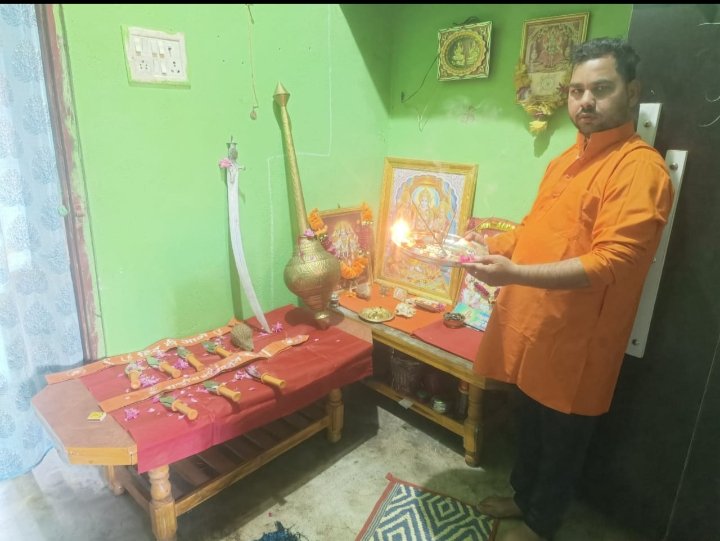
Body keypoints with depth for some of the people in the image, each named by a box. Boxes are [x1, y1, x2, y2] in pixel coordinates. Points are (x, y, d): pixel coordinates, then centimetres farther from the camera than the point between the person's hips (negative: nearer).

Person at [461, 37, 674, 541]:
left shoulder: (640, 168, -17)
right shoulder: (566, 159, 11)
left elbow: (608, 265, -26)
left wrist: (515, 274, -32)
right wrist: (495, 243, 6)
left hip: (576, 340, -8)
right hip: (534, 327, 8)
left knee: (561, 439, 14)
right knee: (530, 426, 24)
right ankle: (523, 497, 47)